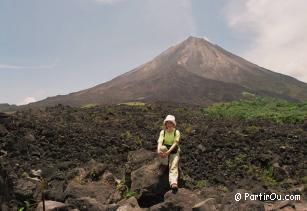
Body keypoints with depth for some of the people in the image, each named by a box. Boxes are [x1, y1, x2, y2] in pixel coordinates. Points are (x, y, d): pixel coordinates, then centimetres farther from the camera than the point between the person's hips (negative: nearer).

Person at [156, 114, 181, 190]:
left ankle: (173, 182, -38)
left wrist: (168, 151, -37)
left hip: (174, 150, -1)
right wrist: (158, 150, -42)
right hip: (165, 149, 1)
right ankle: (164, 165, -12)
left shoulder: (176, 132, -8)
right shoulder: (163, 132, -4)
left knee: (174, 165, -24)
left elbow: (175, 143, -20)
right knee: (162, 148, -33)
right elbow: (160, 142, -19)